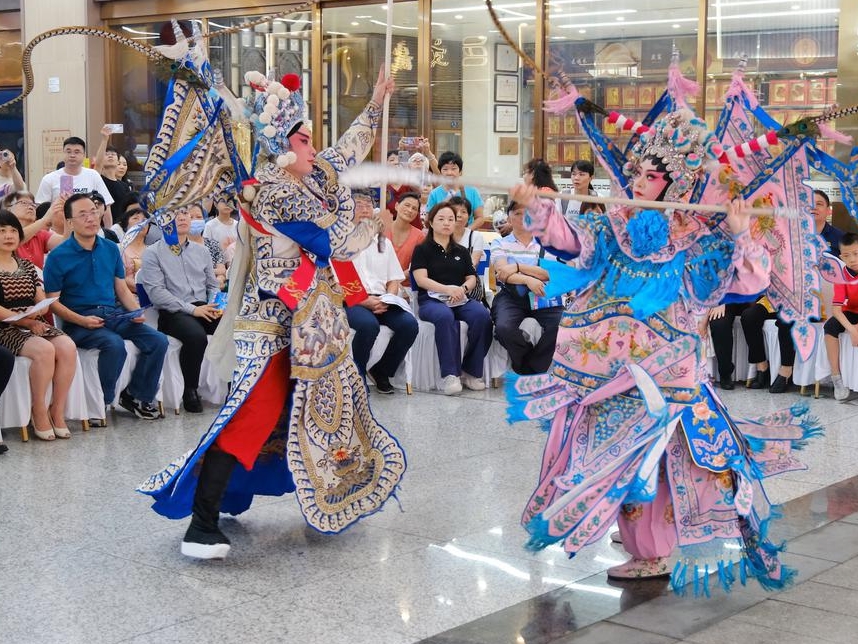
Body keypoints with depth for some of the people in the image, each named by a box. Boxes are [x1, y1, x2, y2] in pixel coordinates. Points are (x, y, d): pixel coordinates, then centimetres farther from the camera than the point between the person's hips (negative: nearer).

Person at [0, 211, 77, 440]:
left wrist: (38, 313, -9)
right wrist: (26, 321, -16)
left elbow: (42, 300, 14)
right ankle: (39, 413, -19)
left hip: (36, 324, 6)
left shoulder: (27, 266, 20)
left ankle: (57, 411, -15)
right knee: (44, 349, -33)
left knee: (67, 347, -23)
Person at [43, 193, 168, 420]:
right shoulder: (58, 256, -3)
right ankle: (100, 403, -15)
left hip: (114, 314, 5)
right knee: (114, 344, -35)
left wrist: (137, 311, -2)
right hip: (80, 321, -5)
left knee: (158, 341, -15)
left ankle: (137, 395, 4)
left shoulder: (111, 249, 13)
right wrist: (82, 320, -18)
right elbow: (52, 302, -4)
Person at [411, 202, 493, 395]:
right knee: (445, 317, -40)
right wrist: (447, 289, -18)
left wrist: (462, 289, -9)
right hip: (431, 299, -4)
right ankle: (450, 374, -39)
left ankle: (470, 371, -21)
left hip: (460, 300, 4)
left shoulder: (461, 251, 24)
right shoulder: (422, 249, 11)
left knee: (482, 315, -30)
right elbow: (421, 279, -3)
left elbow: (471, 278, 16)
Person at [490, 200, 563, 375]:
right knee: (504, 327, -34)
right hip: (510, 296, -1)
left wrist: (518, 267, -12)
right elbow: (503, 272, -4)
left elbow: (551, 273, -1)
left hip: (542, 297, 1)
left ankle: (531, 368, -10)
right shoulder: (500, 244, 14)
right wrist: (528, 280, -23)